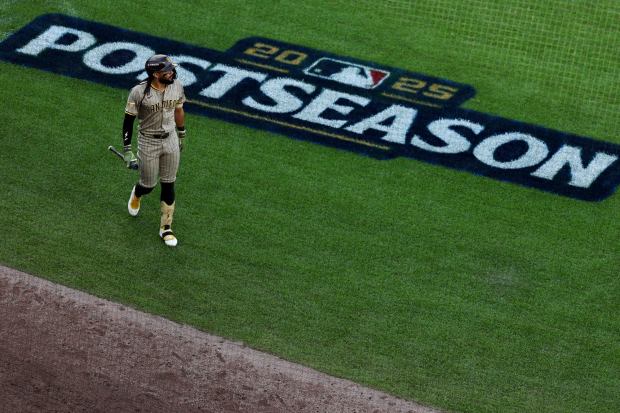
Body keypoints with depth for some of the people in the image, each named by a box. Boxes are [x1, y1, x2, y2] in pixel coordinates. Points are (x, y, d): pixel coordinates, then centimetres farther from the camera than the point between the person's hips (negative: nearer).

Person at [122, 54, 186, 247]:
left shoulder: (176, 87, -8)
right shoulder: (139, 92, -21)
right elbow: (128, 120, -13)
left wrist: (181, 136, 19)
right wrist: (127, 150, -13)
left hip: (171, 140, 4)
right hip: (148, 142, -3)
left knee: (168, 185, 8)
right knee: (148, 184, 10)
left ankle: (166, 228, 22)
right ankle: (136, 194, 49)